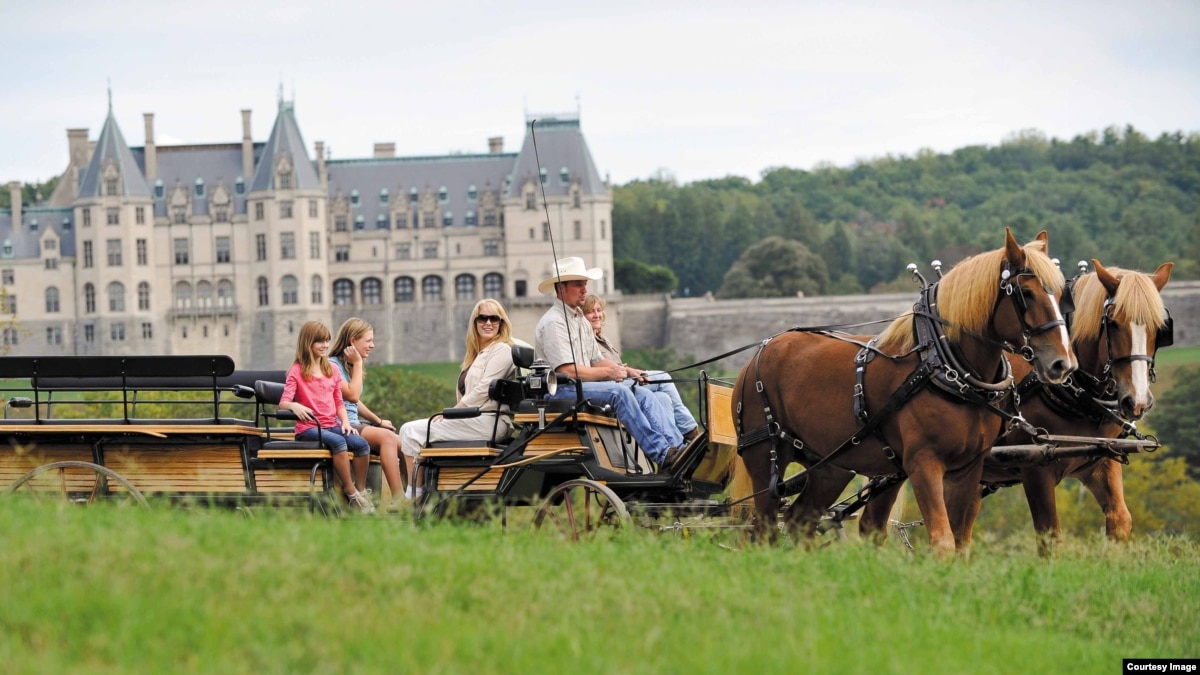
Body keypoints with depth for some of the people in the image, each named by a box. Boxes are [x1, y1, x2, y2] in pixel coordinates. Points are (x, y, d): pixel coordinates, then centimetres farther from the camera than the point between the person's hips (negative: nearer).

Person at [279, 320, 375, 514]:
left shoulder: (332, 370, 18)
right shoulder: (297, 371, 1)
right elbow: (283, 402, -9)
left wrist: (345, 422, 2)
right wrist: (295, 406, -32)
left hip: (332, 425, 5)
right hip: (308, 429, -5)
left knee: (362, 444, -24)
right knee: (338, 442, -35)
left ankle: (361, 490, -9)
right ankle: (351, 493, -27)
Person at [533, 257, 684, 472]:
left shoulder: (581, 321, 21)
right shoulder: (553, 322, -11)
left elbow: (596, 361, 21)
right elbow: (567, 371, -20)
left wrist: (623, 370, 0)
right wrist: (608, 373, -13)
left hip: (584, 386, 9)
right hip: (560, 391, -9)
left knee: (643, 393, -8)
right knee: (619, 392, -30)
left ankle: (678, 447, -24)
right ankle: (662, 455, -36)